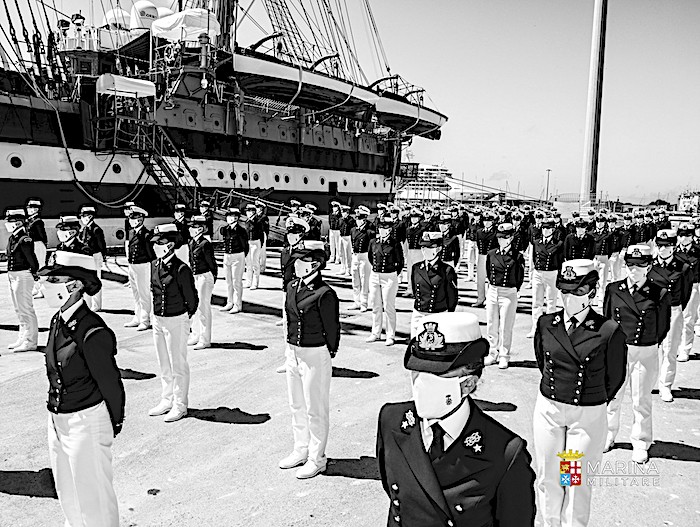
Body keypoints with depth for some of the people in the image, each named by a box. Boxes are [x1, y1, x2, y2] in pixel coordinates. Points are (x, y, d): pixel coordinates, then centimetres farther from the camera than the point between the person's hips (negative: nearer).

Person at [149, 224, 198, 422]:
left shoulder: (181, 269, -19)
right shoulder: (154, 265, 2)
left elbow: (192, 298, -11)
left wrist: (183, 318, 1)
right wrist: (158, 313, 12)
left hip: (176, 320, -7)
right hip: (157, 319, 7)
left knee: (178, 365, 5)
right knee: (163, 364, 18)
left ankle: (180, 405, 17)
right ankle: (166, 400, 33)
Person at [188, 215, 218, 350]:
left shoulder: (205, 244, -17)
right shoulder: (192, 242, 8)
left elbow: (212, 264, -12)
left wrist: (213, 279, -6)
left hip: (204, 278, -9)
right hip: (194, 278, 9)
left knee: (203, 308, -2)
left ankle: (205, 340, 7)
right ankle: (196, 336, 30)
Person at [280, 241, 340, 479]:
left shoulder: (324, 294, -20)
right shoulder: (292, 287, 5)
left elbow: (332, 328, -13)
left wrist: (328, 354, -6)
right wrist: (291, 344, 13)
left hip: (315, 354, -8)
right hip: (293, 352, 8)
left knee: (315, 409, 5)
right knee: (297, 405, 20)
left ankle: (316, 459, 21)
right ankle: (301, 450, 37)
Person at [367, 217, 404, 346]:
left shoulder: (395, 243, -9)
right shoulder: (373, 242, 4)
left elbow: (400, 262, -3)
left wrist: (394, 275, 3)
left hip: (389, 277, -5)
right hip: (374, 276, 5)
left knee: (389, 307, 0)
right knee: (375, 306, 12)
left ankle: (391, 336, 10)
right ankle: (375, 333, 25)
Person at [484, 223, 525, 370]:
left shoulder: (517, 257, -7)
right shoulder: (491, 254, 4)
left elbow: (519, 278, 1)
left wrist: (511, 289, 5)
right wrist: (494, 285, 14)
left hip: (509, 294, -4)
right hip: (492, 292, 4)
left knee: (505, 327, 3)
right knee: (491, 326, 9)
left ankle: (504, 356, 15)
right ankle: (493, 353, 23)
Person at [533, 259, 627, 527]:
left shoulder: (609, 332, -15)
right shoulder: (546, 324, -4)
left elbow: (615, 377, 0)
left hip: (588, 415, -3)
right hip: (548, 408, 3)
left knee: (576, 481, 8)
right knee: (547, 476, 13)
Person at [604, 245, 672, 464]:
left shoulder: (659, 294, -8)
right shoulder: (613, 289, -2)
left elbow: (662, 327, 2)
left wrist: (647, 345, 6)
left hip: (646, 353, -2)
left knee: (642, 401, 11)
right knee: (611, 396, 13)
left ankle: (640, 444, 30)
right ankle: (607, 436, 34)